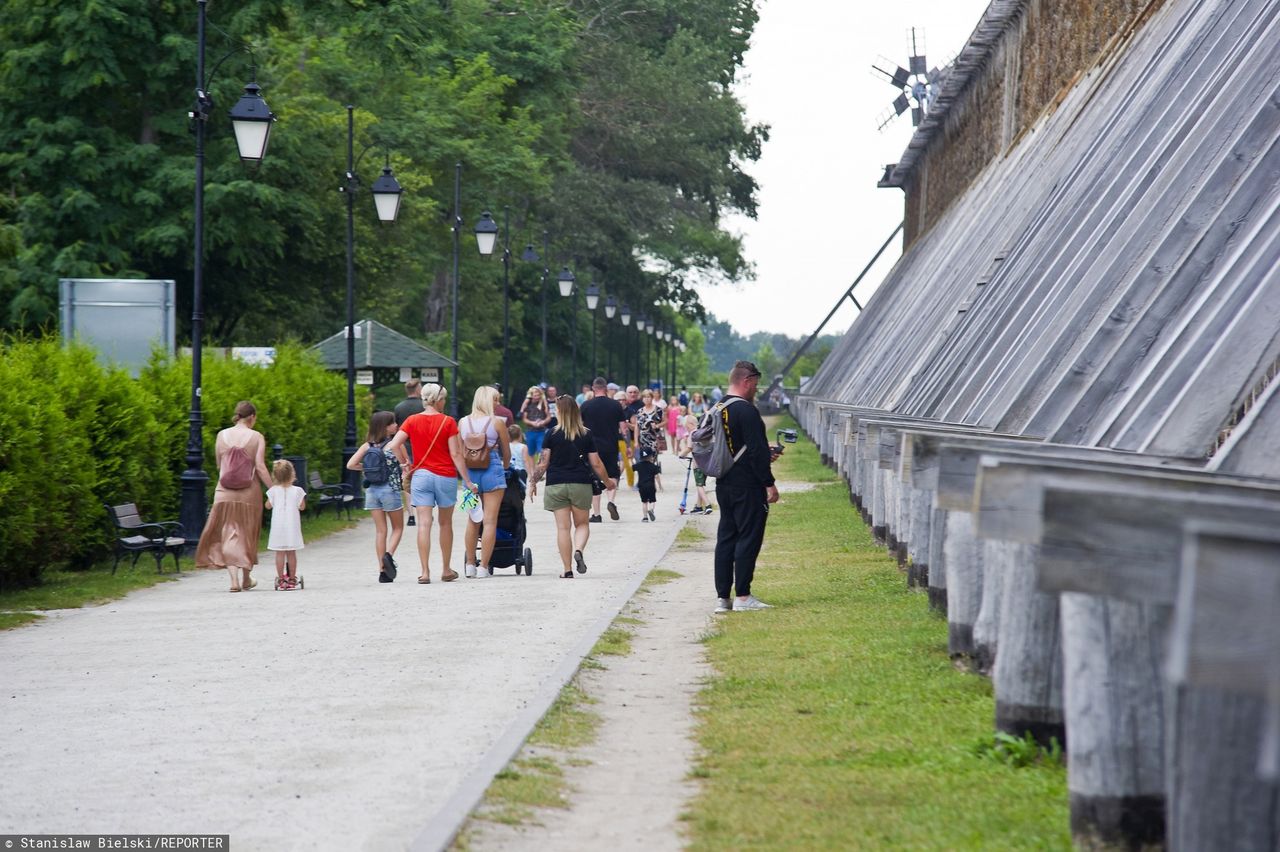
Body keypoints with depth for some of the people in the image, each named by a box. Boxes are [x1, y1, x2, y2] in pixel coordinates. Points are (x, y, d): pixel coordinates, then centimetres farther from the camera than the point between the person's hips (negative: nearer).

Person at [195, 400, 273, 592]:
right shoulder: (256, 437, -5)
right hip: (248, 493, -1)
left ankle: (234, 579, -11)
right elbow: (260, 468, -11)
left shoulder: (222, 435, 2)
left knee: (228, 535, 4)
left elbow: (219, 466, 9)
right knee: (247, 535, 15)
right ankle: (246, 579, 27)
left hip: (224, 493, 1)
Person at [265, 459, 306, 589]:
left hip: (278, 526, 0)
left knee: (280, 553, 1)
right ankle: (292, 579, 9)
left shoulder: (273, 490, -4)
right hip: (292, 525, 0)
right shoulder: (297, 491, -5)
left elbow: (268, 505, 8)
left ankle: (281, 579, 0)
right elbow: (302, 507, 3)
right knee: (291, 553, 6)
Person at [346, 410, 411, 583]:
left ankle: (382, 570, 4)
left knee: (380, 530, 8)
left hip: (371, 489, 4)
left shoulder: (367, 446, 2)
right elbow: (406, 464, -3)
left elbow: (350, 465, -3)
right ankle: (389, 554, -15)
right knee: (398, 527, 12)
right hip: (391, 489, -4)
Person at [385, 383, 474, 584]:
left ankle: (425, 571, -11)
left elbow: (392, 446, -8)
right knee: (446, 523, 13)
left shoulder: (412, 421, 0)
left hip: (420, 475, 1)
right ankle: (447, 571, 21)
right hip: (445, 476, -1)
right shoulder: (448, 422, -5)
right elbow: (456, 454, -8)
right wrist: (467, 480, -5)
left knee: (424, 524, -3)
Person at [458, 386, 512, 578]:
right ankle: (483, 567, -3)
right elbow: (506, 452, 4)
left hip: (470, 471, 4)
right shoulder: (497, 423, -6)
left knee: (472, 519, 15)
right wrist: (505, 467, 24)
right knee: (490, 521, -1)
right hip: (492, 470, -4)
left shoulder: (462, 422, 3)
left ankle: (470, 564, 18)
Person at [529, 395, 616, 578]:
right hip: (581, 484, 1)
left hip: (556, 485, -1)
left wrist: (533, 482, 8)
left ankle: (567, 570, 2)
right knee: (582, 524, 15)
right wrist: (608, 481, 19)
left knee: (563, 527, 3)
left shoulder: (552, 434, -3)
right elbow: (596, 463, 4)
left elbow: (543, 463, -3)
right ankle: (578, 550, -16)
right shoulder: (586, 435, 2)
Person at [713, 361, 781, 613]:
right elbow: (756, 451, -20)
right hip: (747, 487, -9)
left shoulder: (718, 410, 11)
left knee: (726, 538, 11)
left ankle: (722, 597, 12)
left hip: (724, 486, 9)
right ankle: (743, 597, -2)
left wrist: (764, 453, 23)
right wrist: (769, 484, -14)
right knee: (749, 538, -3)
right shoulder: (746, 411, -16)